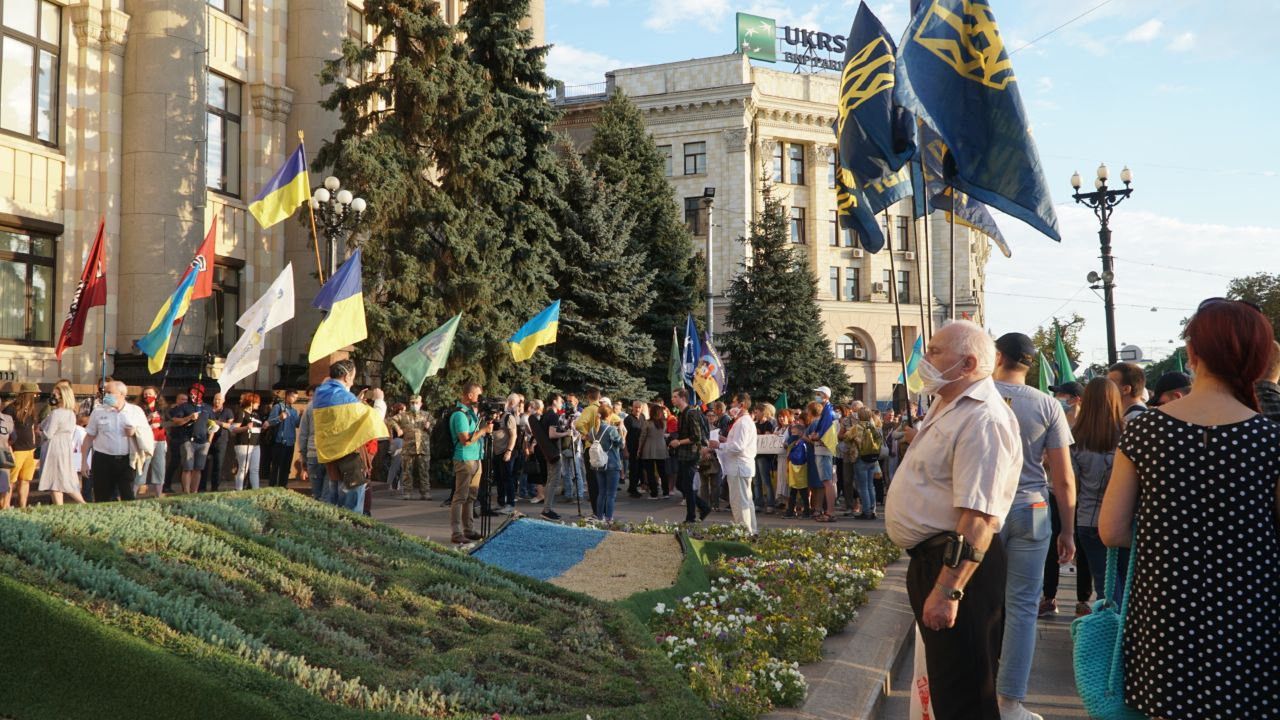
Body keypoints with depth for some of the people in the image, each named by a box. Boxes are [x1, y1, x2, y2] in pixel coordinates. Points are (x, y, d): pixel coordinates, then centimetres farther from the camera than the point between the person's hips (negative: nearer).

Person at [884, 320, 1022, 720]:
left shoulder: (982, 419, -22)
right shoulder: (948, 405, 12)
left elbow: (979, 515, -29)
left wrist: (948, 590, -32)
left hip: (956, 564, -11)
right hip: (929, 557, 11)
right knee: (943, 677, 24)